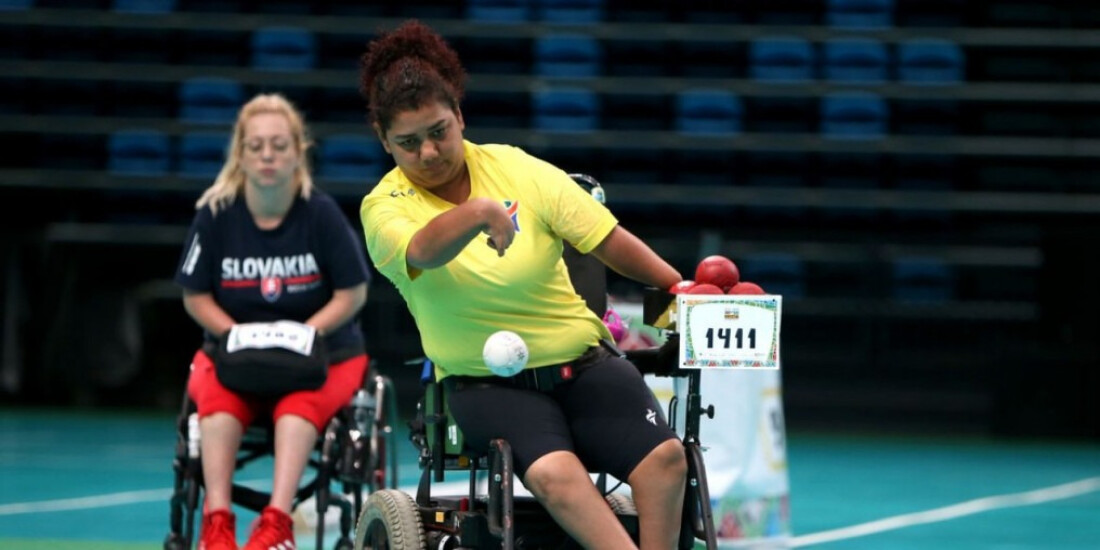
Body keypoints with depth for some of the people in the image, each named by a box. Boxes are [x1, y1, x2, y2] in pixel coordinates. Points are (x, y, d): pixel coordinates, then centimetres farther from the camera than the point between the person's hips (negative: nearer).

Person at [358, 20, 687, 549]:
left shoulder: (515, 169, 2)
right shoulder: (384, 208, -4)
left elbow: (609, 241, 3)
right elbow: (423, 252, -27)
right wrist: (478, 213, -47)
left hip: (580, 363, 3)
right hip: (486, 385, -2)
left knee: (663, 455, -25)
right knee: (553, 473, -34)